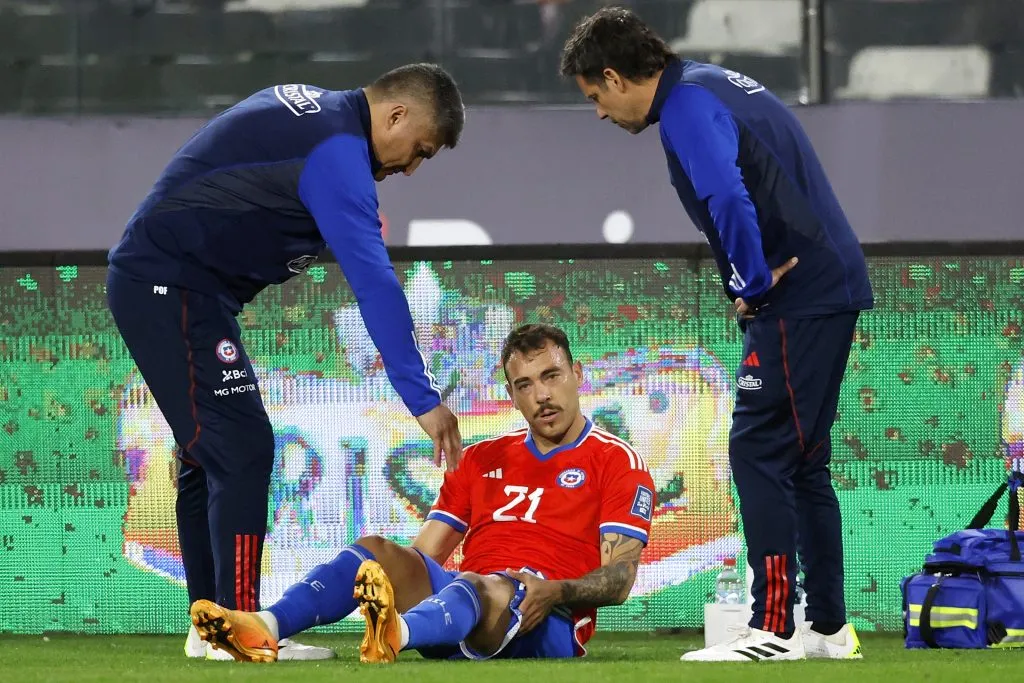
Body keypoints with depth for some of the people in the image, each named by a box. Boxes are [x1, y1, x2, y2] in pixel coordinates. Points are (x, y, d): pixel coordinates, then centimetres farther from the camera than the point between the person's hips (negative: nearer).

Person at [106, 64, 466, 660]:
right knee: (242, 447, -14)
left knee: (209, 454, 12)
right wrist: (423, 401, -31)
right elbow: (374, 281, -28)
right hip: (171, 288, -11)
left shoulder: (307, 107, 11)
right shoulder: (336, 150, -20)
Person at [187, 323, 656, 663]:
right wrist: (403, 578, -3)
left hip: (546, 625, -6)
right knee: (374, 551, -19)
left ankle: (396, 634, -75)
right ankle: (265, 628, -46)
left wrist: (556, 591, -22)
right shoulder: (481, 459, 25)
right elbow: (426, 552, 20)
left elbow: (618, 579, -3)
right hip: (466, 598, 6)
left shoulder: (616, 461, 8)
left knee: (484, 588, -40)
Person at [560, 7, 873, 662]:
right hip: (830, 288, 10)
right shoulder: (711, 85, 19)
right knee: (803, 461, 14)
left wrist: (754, 285, -16)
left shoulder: (688, 106, -13)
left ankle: (773, 629, -9)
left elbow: (727, 198, -28)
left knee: (759, 452, -8)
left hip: (796, 296, -10)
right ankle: (828, 628, 17)